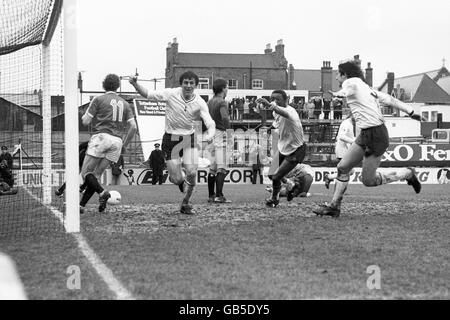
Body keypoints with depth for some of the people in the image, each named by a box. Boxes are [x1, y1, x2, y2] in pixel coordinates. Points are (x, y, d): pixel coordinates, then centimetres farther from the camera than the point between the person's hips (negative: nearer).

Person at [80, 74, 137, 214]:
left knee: (86, 173, -4)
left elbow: (86, 122, 0)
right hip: (117, 141, 5)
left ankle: (102, 192, -28)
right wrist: (124, 145, 19)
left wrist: (83, 116, 24)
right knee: (96, 175, 8)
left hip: (101, 136, -5)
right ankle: (81, 205, 1)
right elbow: (133, 127, 10)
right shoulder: (125, 104, 17)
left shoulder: (99, 100, 3)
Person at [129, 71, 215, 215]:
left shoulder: (200, 103, -8)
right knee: (177, 179, -7)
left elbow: (210, 123, -16)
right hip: (171, 139, -1)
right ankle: (180, 179, 34)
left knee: (192, 173, -12)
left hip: (189, 139, 1)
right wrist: (135, 84, -19)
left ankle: (186, 204, 14)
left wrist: (210, 134, -37)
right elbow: (148, 94, -3)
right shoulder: (171, 94, -10)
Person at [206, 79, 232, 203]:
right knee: (222, 168, -9)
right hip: (220, 134, -8)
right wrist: (228, 126, -12)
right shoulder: (222, 102, -10)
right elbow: (224, 117, -26)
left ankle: (211, 195, 14)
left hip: (210, 135, 8)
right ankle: (219, 195, -15)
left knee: (212, 168, 12)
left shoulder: (209, 102, 14)